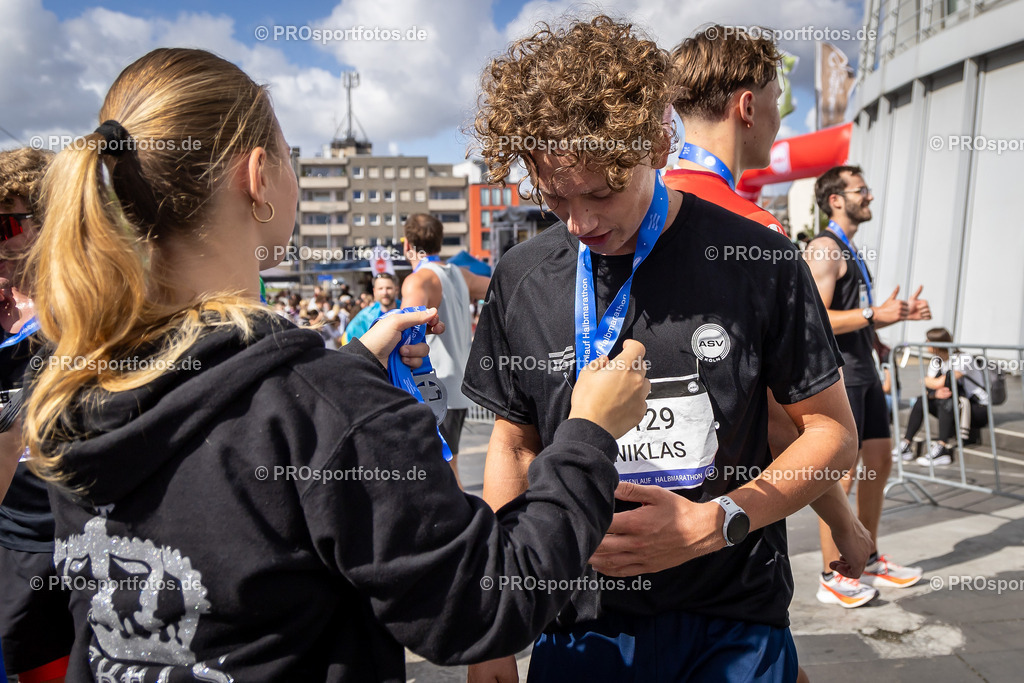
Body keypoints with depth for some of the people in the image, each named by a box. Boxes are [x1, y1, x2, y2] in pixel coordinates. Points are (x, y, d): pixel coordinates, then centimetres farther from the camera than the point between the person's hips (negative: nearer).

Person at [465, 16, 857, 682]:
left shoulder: (760, 264, -12)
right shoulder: (522, 279, -5)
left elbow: (833, 431, -3)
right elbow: (514, 445, 3)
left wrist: (715, 522, -19)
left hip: (734, 629, -1)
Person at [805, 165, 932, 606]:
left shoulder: (851, 251, 19)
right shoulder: (824, 248, -12)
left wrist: (900, 314, 11)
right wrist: (875, 313, -20)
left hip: (864, 372, 10)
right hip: (837, 374, -10)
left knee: (879, 464, 15)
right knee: (841, 474, -5)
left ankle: (869, 562, 29)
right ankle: (831, 579, 8)